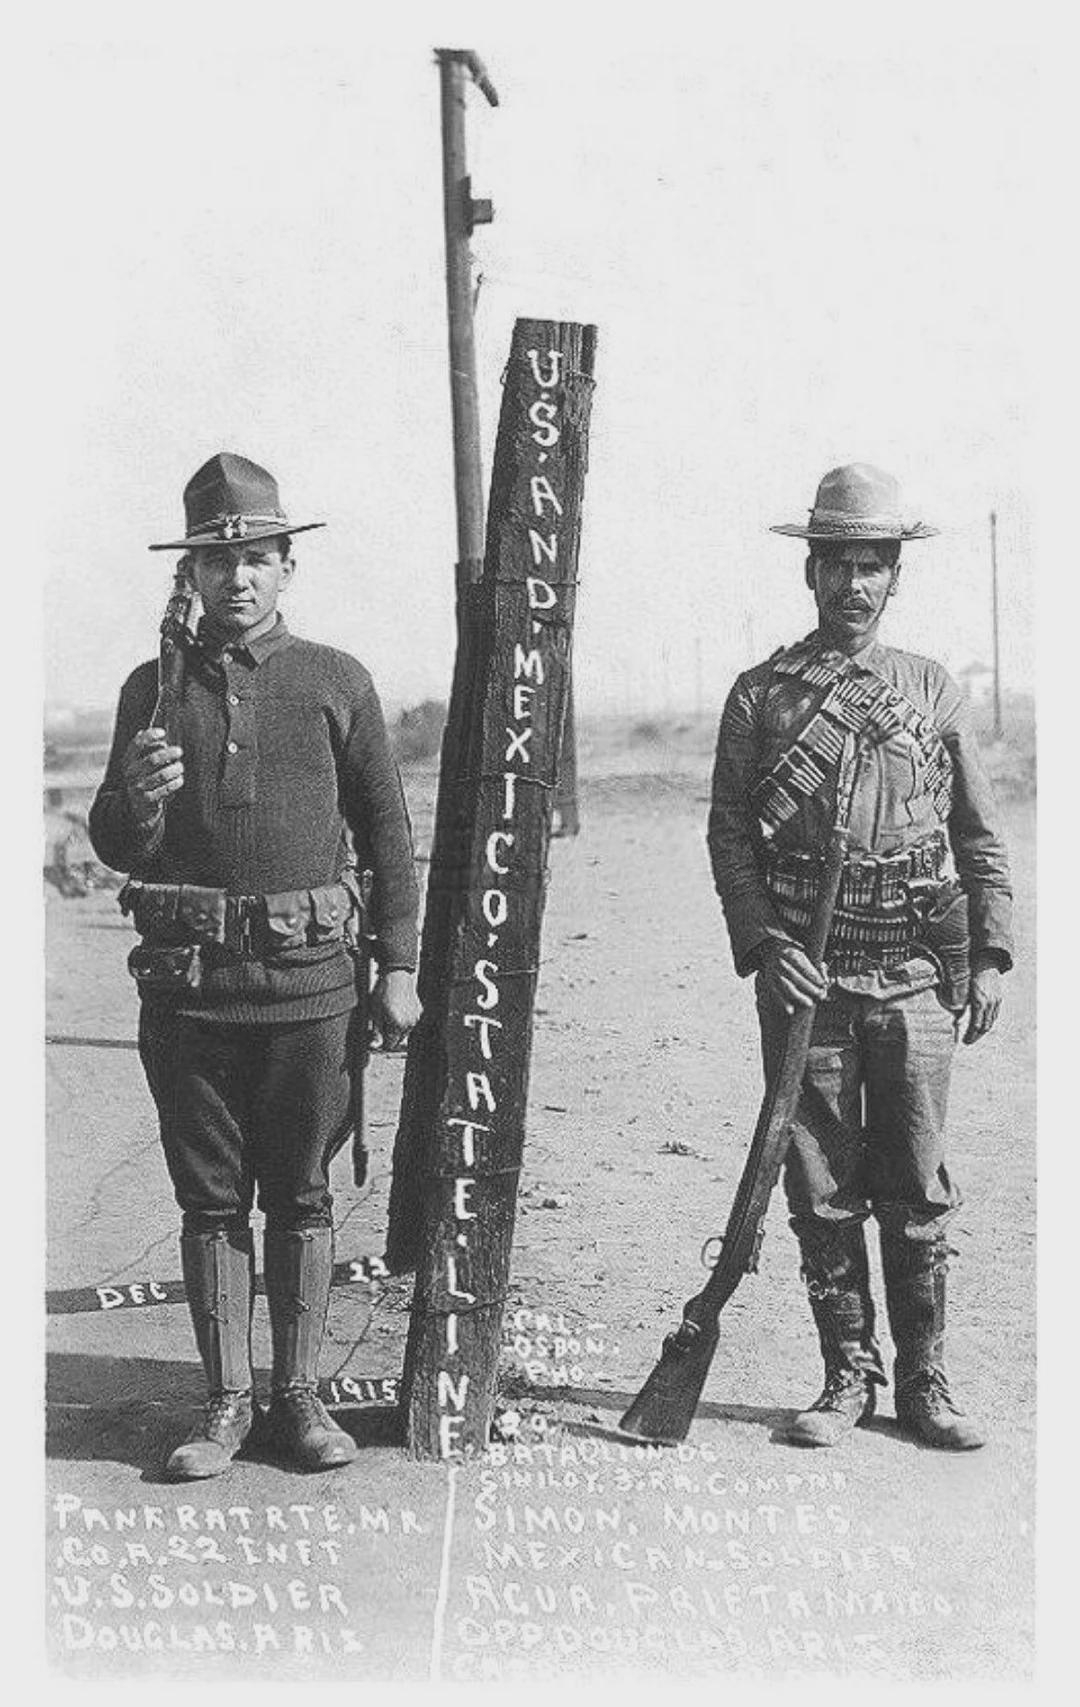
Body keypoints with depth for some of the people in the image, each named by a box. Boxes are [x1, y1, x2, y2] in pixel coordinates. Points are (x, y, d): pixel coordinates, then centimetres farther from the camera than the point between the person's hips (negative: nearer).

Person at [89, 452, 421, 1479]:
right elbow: (116, 848, 8)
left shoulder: (337, 683, 5)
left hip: (307, 979, -1)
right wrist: (138, 796, -15)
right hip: (187, 981, 1)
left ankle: (297, 1395, 19)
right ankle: (226, 1403, 18)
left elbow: (387, 832, 8)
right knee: (209, 1200, 7)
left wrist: (398, 967, 4)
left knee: (300, 1196, 7)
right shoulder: (154, 687, 7)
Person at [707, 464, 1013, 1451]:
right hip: (807, 977, -1)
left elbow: (981, 837, 12)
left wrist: (990, 954, 3)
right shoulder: (761, 696, 5)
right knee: (823, 1192, 5)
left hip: (917, 975, 1)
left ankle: (923, 1384, 16)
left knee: (920, 1194, 4)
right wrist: (764, 945, -9)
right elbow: (728, 834, 3)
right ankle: (848, 1378, 18)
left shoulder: (932, 691, 10)